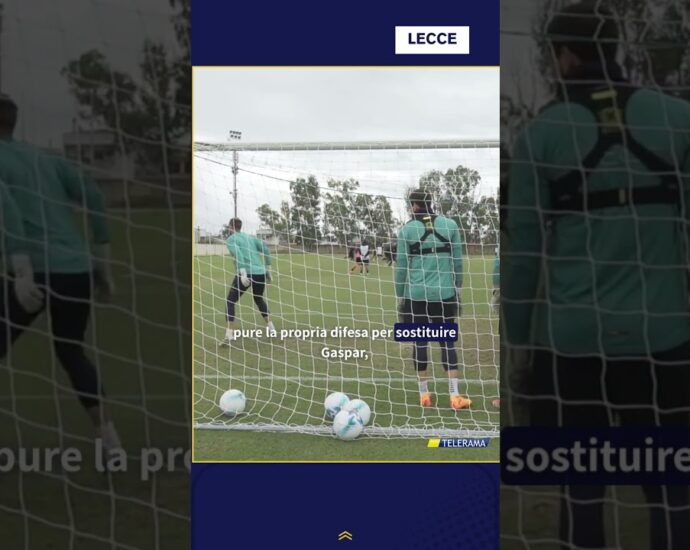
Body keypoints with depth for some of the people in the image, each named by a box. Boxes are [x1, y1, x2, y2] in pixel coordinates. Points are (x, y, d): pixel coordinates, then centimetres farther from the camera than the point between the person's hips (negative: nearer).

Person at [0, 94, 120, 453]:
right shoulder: (46, 159, 19)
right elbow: (94, 197, 11)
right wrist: (102, 262, 14)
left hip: (37, 272, -6)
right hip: (77, 271, 6)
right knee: (72, 353, 24)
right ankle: (109, 438, 21)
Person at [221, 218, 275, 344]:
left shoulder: (231, 239, 4)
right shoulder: (250, 237, 20)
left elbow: (238, 254, -15)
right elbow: (266, 249, 12)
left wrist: (243, 273, -24)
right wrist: (268, 269, 17)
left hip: (246, 274, -6)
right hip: (260, 273, 6)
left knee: (230, 302, 3)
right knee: (259, 299, 30)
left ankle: (229, 335, -9)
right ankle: (270, 327, 32)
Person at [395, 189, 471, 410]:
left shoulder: (407, 229, -1)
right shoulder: (449, 225, 3)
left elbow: (401, 266, 1)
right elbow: (458, 260, 5)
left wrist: (400, 296, 9)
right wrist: (457, 288, 17)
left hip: (416, 295, -1)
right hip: (444, 294, 1)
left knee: (420, 342, 8)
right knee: (447, 342, 6)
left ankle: (424, 394, 12)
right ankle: (455, 395, 0)